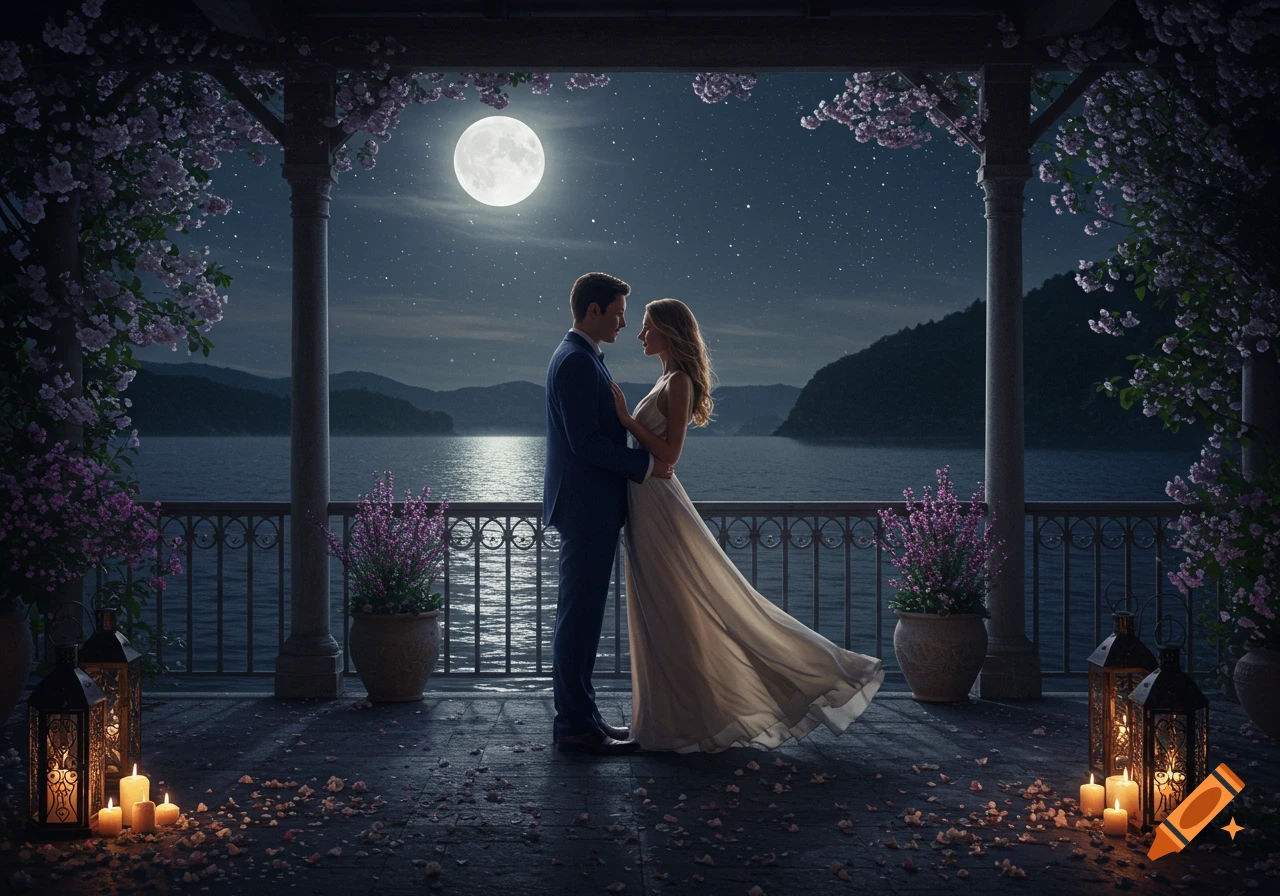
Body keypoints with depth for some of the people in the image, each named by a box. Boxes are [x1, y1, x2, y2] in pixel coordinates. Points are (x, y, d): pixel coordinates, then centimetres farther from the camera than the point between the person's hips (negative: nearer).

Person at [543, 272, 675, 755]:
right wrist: (646, 464, -15)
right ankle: (575, 727, -2)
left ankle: (579, 716, 21)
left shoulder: (581, 359, 18)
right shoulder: (576, 362, -15)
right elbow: (586, 441, -22)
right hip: (587, 509, -11)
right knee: (579, 616, -6)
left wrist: (646, 460, 14)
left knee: (580, 616, 14)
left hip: (591, 509, 11)